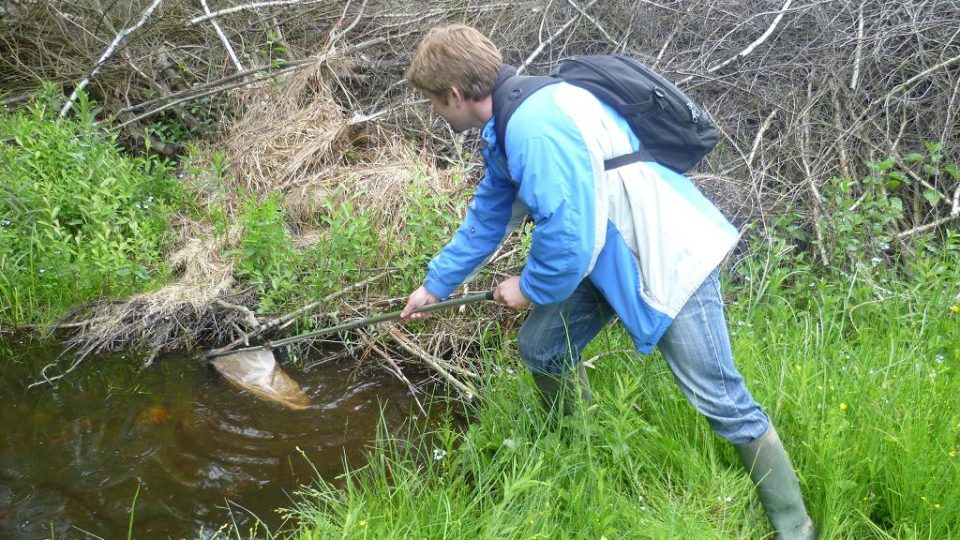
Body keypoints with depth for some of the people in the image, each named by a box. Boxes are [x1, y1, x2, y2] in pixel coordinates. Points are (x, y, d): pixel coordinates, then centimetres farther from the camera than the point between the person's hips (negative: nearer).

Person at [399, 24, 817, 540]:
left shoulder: (536, 125, -28)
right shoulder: (506, 126, 6)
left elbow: (565, 237, -28)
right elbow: (487, 216, 20)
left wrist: (528, 288, -7)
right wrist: (435, 284, 28)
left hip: (665, 256, -10)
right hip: (605, 255, 10)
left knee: (720, 398, -4)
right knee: (540, 347, 13)